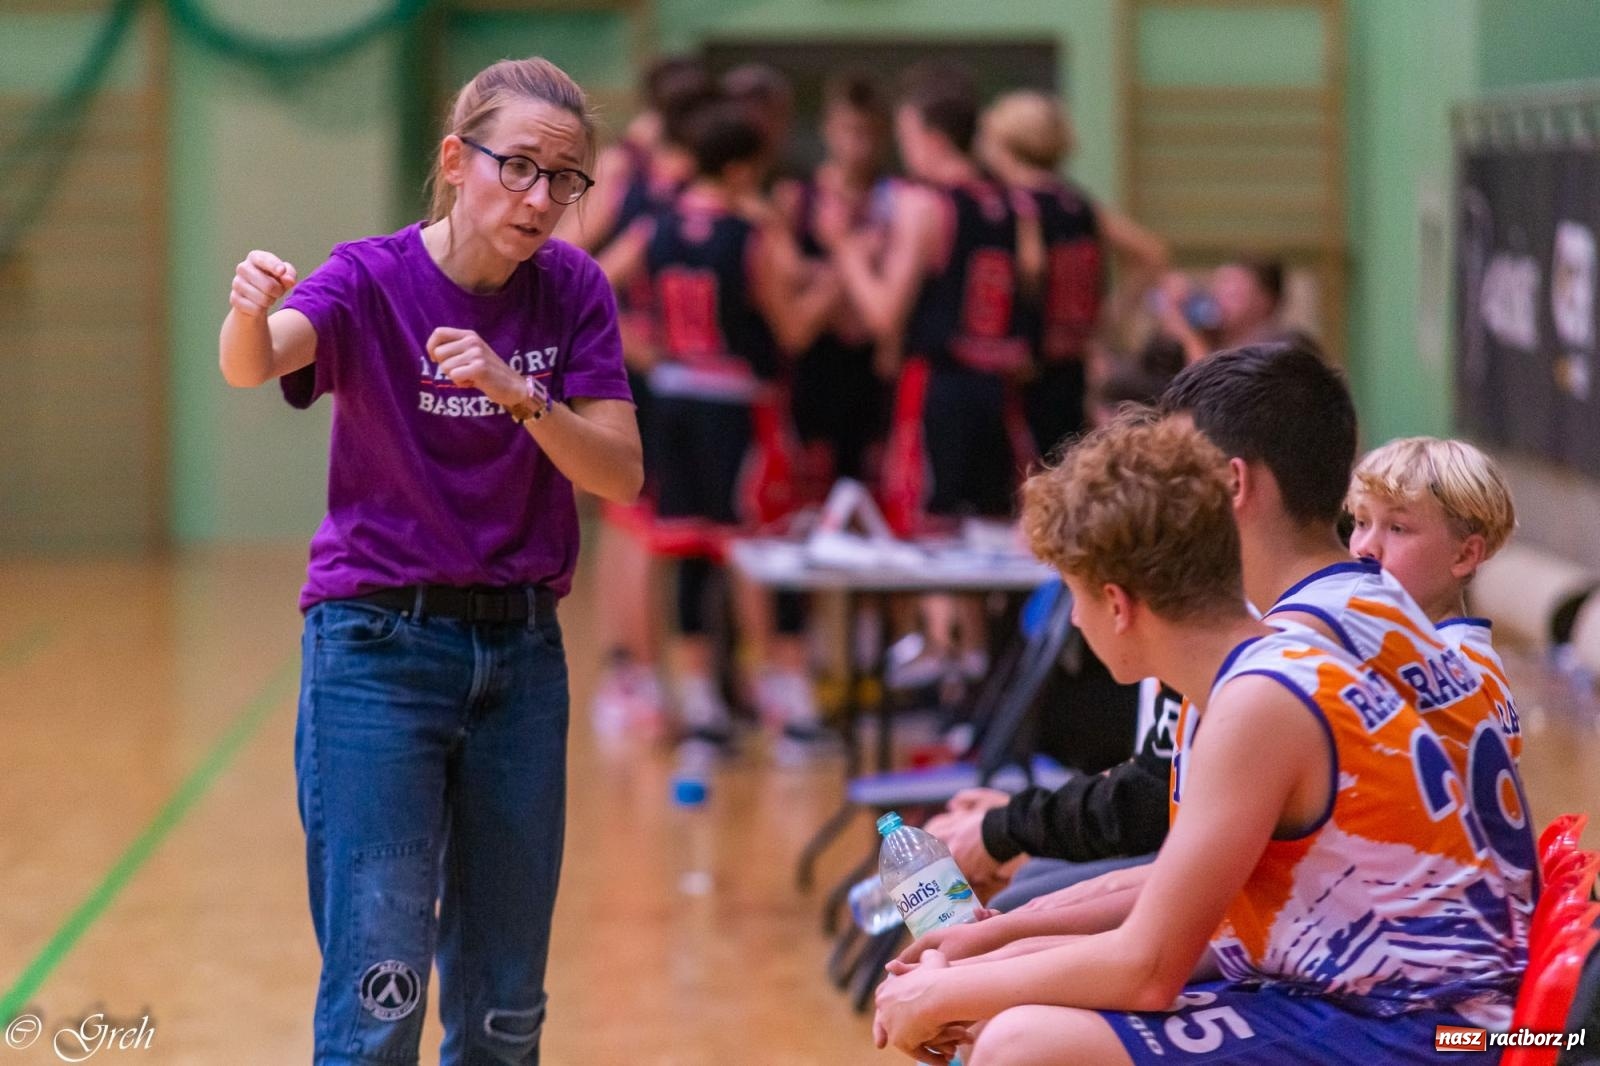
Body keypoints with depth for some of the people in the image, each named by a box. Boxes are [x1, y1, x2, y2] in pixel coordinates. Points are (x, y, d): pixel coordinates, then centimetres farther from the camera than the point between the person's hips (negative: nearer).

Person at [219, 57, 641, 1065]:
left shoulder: (573, 290, 0)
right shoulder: (373, 280, -10)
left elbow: (621, 475, -7)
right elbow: (254, 365, -31)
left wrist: (521, 394, -24)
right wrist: (252, 311, -54)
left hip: (522, 651, 4)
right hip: (379, 649, -4)